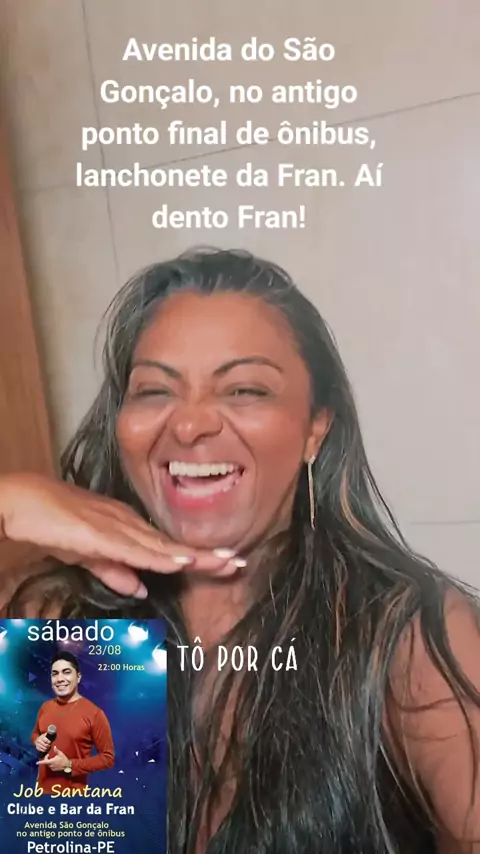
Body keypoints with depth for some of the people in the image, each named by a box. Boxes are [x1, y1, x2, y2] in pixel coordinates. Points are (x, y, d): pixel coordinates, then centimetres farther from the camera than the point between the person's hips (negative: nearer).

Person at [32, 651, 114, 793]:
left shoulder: (94, 713, -18)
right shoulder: (45, 707, 0)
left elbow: (108, 758, -13)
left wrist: (70, 765, -20)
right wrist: (37, 741, -4)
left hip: (72, 791, -5)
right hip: (42, 787, 5)